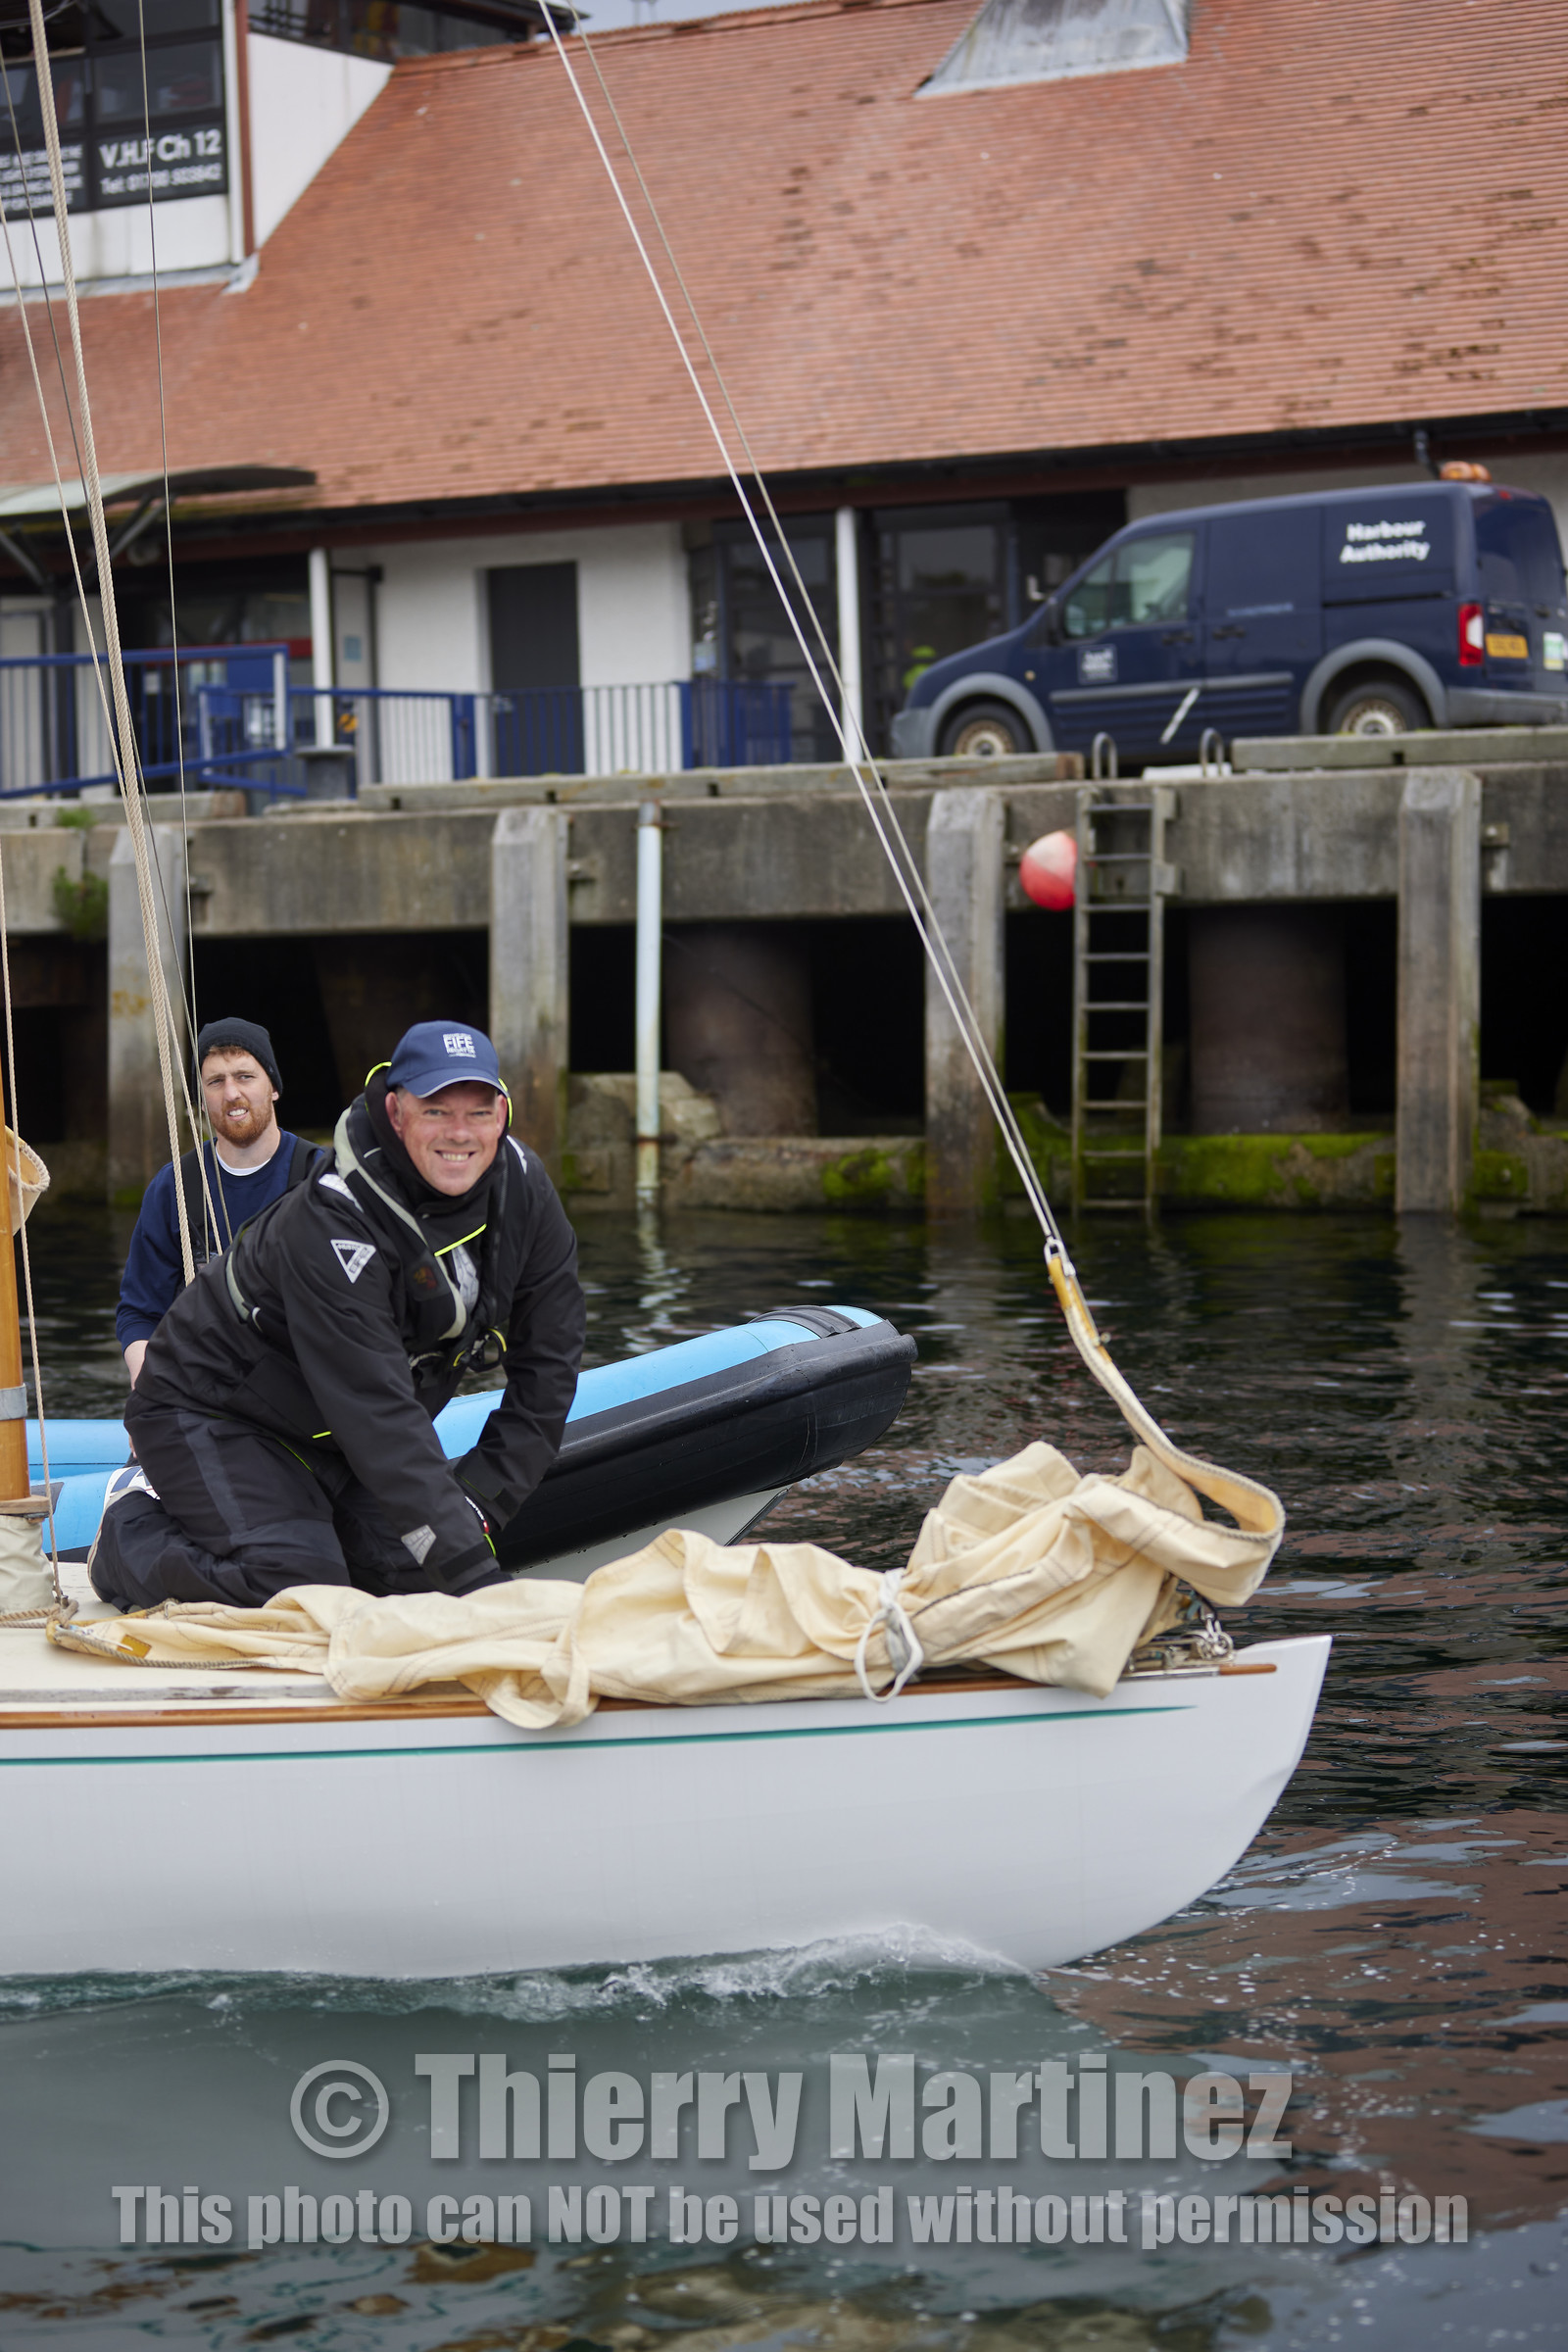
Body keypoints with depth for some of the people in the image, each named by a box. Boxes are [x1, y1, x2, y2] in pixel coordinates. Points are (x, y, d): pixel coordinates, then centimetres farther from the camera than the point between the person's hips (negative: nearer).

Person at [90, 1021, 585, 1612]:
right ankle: (136, 1524, 4)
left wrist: (483, 1499, -12)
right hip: (212, 1413, -8)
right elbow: (379, 1415, -38)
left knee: (422, 1580, -5)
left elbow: (549, 1360, -3)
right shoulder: (333, 1223, -34)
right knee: (299, 1585, -25)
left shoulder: (522, 1188, -13)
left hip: (332, 1438, 8)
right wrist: (473, 1570, -42)